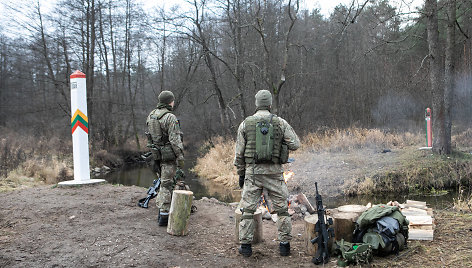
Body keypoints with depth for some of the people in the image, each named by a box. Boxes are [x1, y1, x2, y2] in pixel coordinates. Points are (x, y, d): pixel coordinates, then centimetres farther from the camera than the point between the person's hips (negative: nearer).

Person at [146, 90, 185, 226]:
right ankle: (164, 216, 3)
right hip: (169, 156, -7)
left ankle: (162, 212, 25)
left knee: (164, 183, 19)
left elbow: (150, 138, 14)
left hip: (156, 154, 8)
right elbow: (175, 141, -18)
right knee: (167, 185, -1)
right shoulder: (170, 118, -15)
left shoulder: (150, 116, 10)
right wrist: (180, 160, -15)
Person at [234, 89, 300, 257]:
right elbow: (295, 144, 0)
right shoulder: (280, 123, -1)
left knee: (248, 209, 8)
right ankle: (284, 244, 15)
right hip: (274, 172, 0)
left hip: (252, 171, 0)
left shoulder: (246, 124, 2)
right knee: (282, 208, 12)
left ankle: (245, 245, 11)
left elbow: (239, 152, 2)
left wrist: (241, 174, 11)